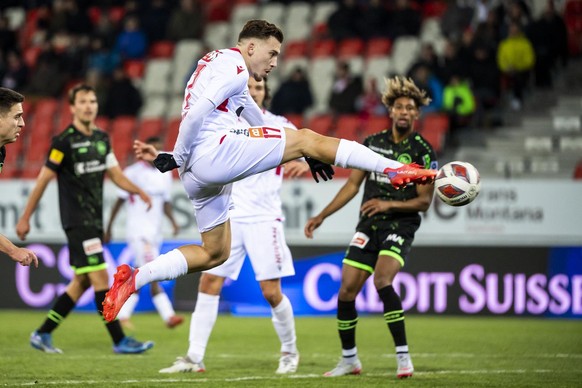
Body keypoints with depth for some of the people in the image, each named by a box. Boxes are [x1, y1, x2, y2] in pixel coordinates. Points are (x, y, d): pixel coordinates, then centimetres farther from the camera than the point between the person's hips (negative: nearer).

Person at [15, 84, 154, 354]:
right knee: (100, 278, -11)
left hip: (94, 220, 8)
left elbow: (115, 174, 17)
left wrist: (138, 191, -2)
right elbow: (43, 179, -6)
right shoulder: (64, 141, -10)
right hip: (77, 221, -8)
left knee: (81, 282, 9)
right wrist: (25, 218, -4)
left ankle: (42, 334, 18)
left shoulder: (102, 139, 11)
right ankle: (119, 341, -9)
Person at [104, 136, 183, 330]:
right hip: (138, 231, -7)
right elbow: (119, 201, -1)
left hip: (155, 232, 7)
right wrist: (108, 228, 1)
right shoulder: (133, 172, -5)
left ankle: (123, 315, 15)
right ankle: (168, 315, -21)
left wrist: (173, 221, -2)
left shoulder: (165, 174, 12)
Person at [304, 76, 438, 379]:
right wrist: (321, 216, 10)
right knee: (346, 292, -2)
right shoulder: (372, 143, 7)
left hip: (400, 226, -4)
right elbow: (352, 185, 13)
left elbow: (424, 201, -6)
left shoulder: (422, 151, -4)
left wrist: (389, 204, -20)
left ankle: (403, 357, -22)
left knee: (382, 280, -28)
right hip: (368, 226, 5)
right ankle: (349, 360, 18)